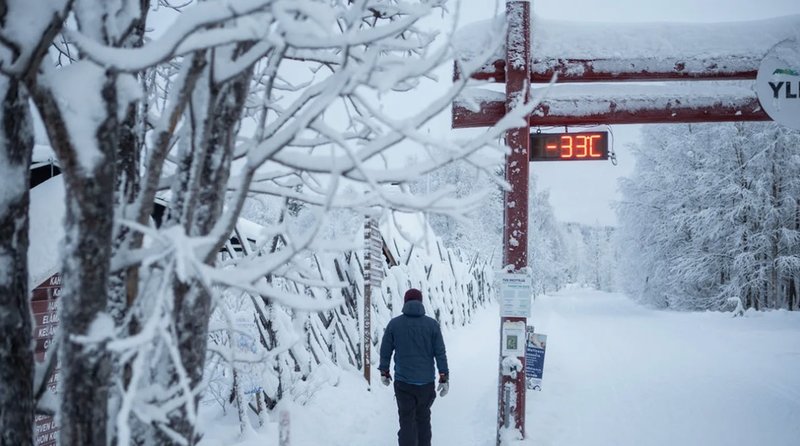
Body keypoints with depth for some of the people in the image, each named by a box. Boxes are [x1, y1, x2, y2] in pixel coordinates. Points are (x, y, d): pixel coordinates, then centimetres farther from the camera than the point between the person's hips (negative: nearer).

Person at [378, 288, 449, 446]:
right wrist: (444, 378, 3)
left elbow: (385, 351, 3)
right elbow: (440, 353, -3)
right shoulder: (432, 324, -3)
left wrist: (384, 372, 17)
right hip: (426, 382, 1)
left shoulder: (394, 324, -3)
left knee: (407, 421, 4)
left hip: (403, 382, -1)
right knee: (423, 419, 17)